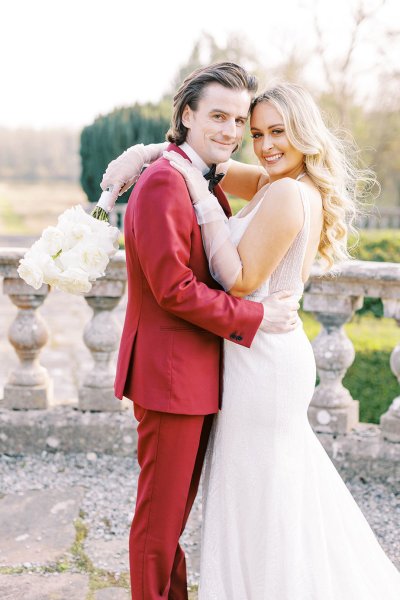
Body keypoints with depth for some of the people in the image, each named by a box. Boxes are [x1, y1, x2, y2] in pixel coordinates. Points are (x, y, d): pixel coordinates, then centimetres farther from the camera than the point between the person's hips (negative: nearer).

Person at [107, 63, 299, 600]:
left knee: (179, 505, 22)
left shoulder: (210, 185, 14)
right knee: (161, 513, 6)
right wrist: (255, 318, -17)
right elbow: (174, 288, -23)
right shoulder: (164, 183, -18)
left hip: (200, 374, 10)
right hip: (171, 374, -10)